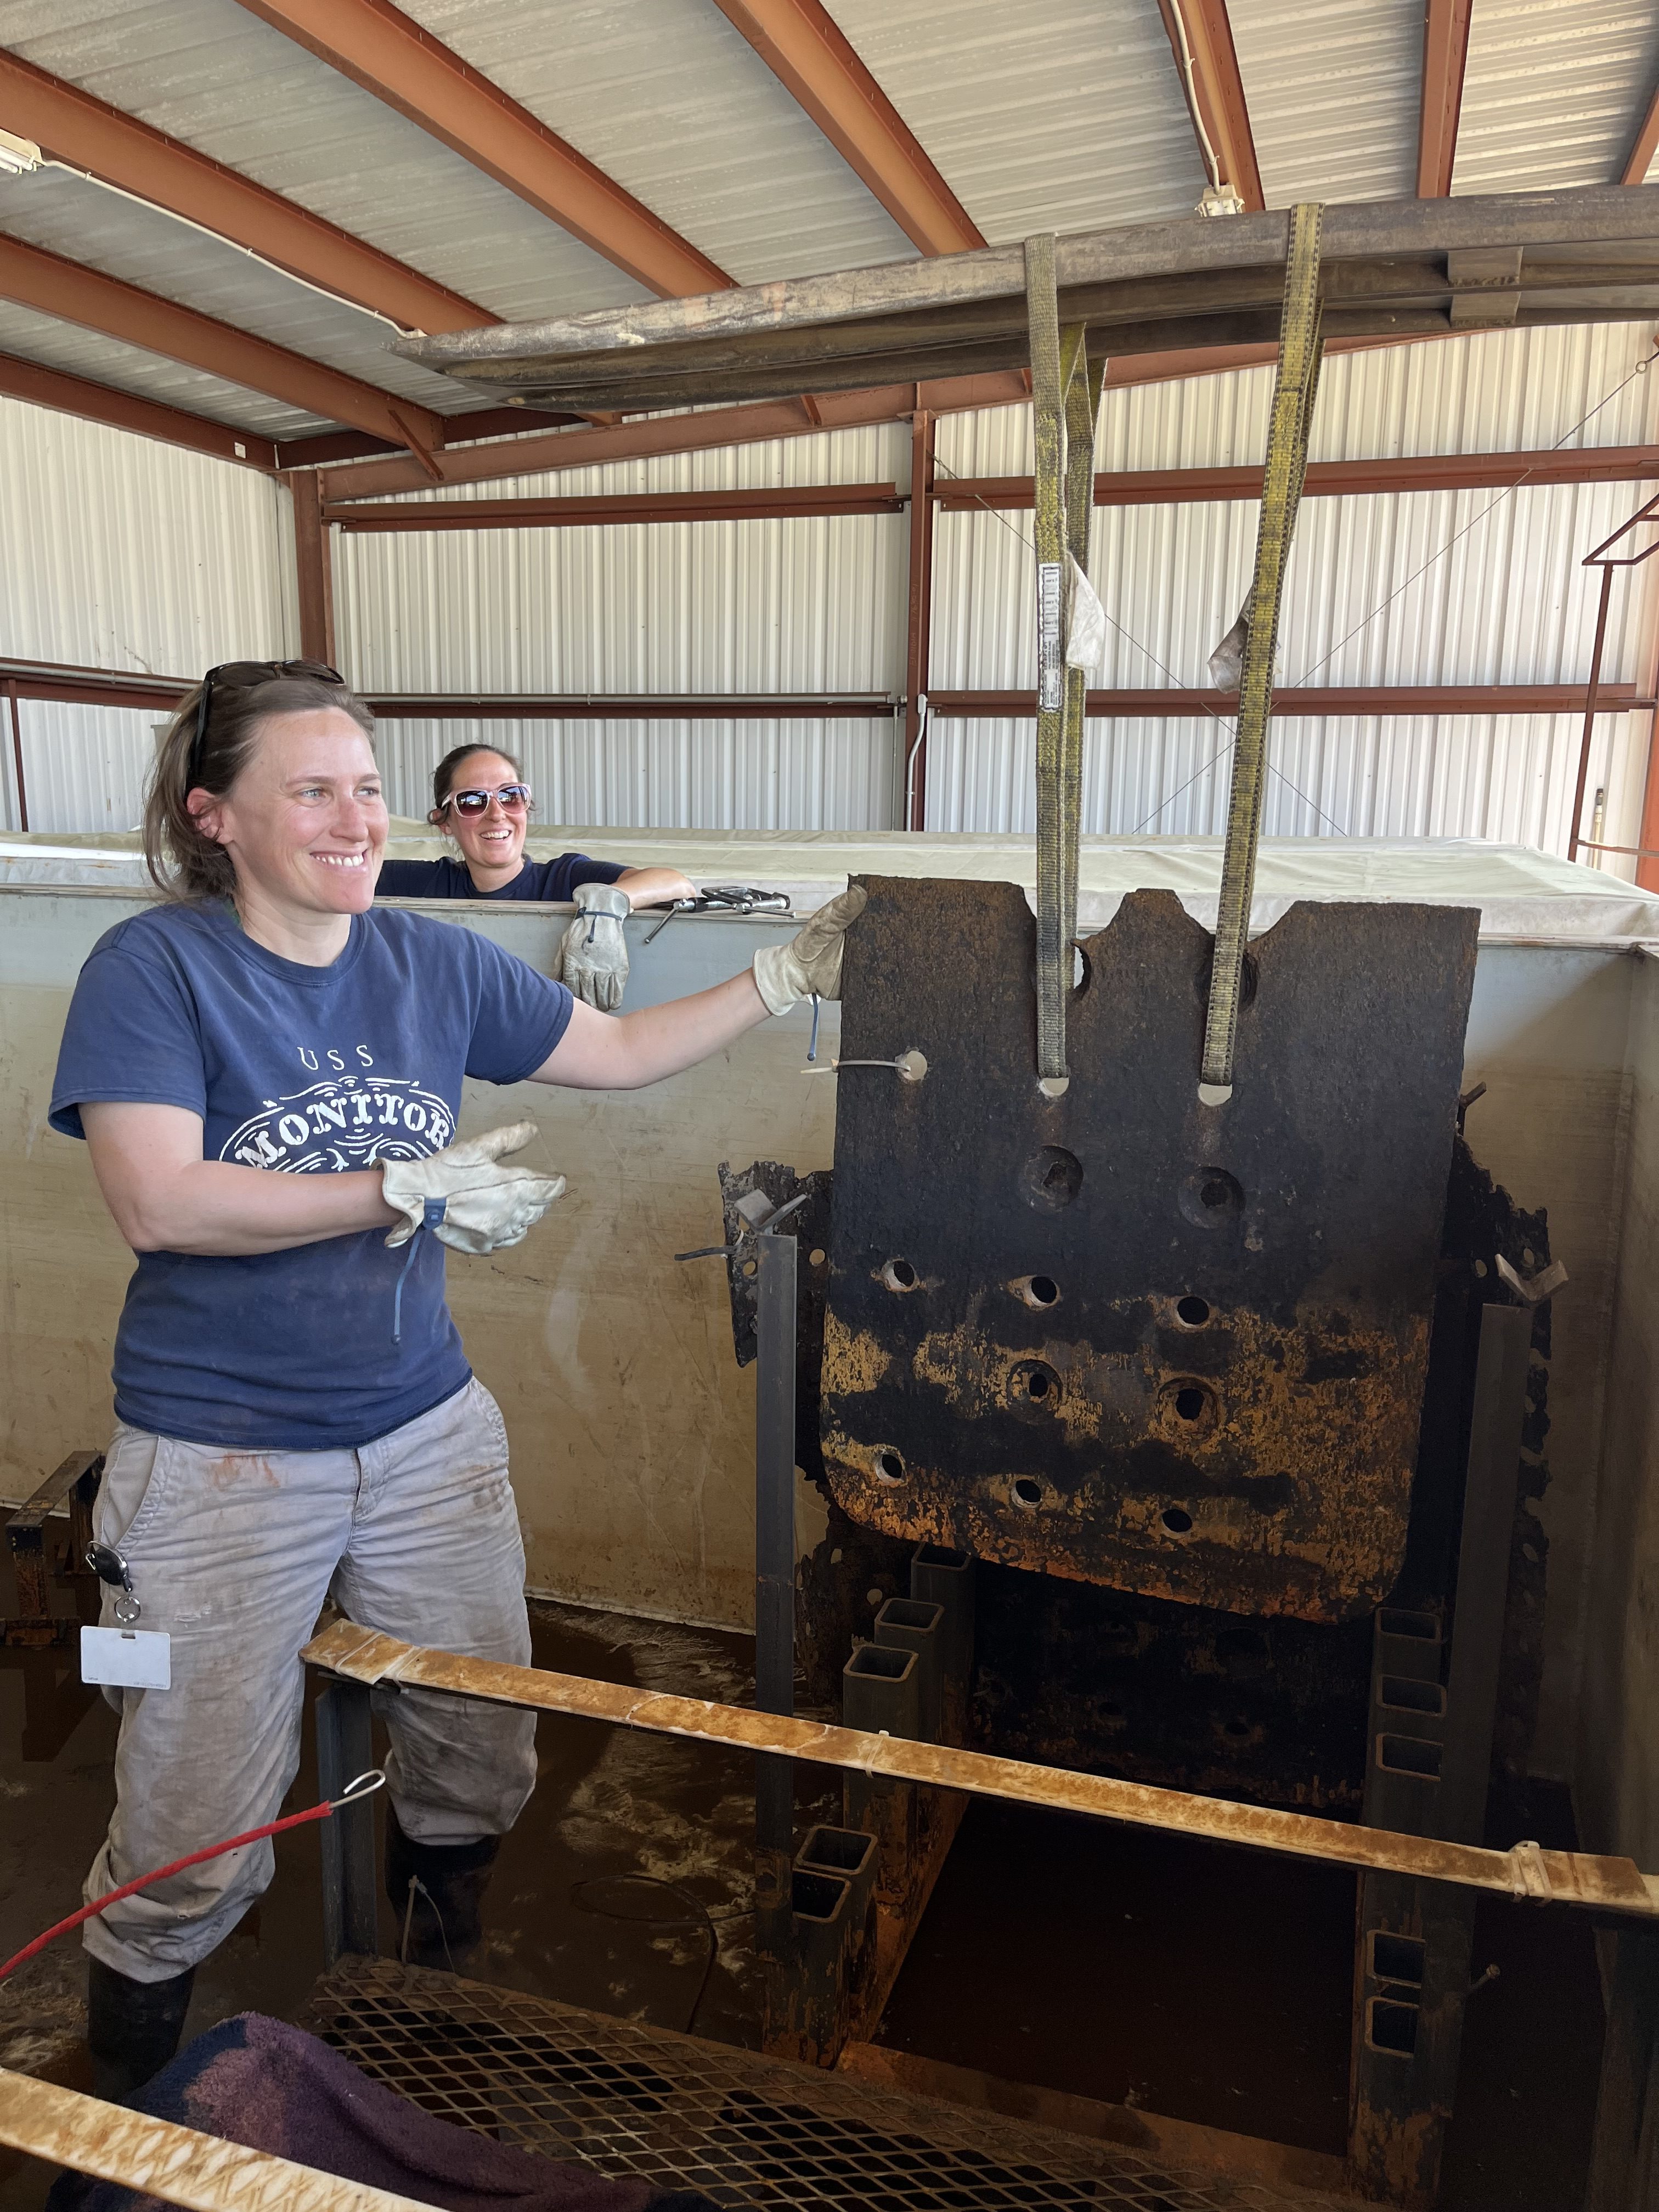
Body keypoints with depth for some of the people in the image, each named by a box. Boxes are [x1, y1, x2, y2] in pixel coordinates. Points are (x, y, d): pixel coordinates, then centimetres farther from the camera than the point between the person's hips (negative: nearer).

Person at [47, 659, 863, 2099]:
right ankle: (124, 2098, 39)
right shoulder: (154, 968, -11)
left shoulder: (433, 962, 2)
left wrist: (789, 976, 1)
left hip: (428, 1429, 5)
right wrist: (417, 1189, -21)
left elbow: (623, 1053, 8)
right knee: (196, 1838, 8)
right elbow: (161, 1204, -21)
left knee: (480, 1766, 17)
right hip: (223, 1464, -4)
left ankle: (444, 1979, 49)